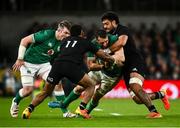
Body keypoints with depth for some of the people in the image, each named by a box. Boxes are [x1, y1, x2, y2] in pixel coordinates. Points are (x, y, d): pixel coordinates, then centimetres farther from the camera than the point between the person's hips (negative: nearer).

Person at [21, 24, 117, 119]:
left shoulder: (65, 40, 31)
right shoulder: (84, 42, 23)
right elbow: (102, 55, 28)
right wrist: (113, 61, 45)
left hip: (57, 64, 4)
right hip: (72, 66, -4)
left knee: (45, 92, 17)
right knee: (91, 85, 14)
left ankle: (29, 109, -2)